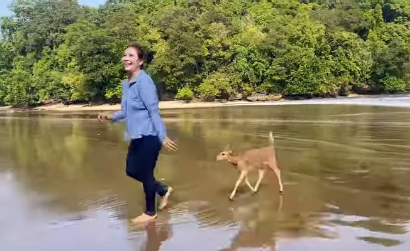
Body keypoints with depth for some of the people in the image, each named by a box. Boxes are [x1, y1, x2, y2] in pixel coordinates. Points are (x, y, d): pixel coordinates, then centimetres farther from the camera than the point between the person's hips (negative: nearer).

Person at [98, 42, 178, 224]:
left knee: (145, 173, 3)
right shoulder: (126, 83, 9)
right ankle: (163, 190, 36)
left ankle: (150, 212, 23)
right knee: (131, 170, 17)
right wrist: (111, 117, 5)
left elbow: (154, 111, -20)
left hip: (149, 136, -9)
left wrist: (163, 137, -20)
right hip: (136, 136, 9)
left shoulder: (144, 82, -18)